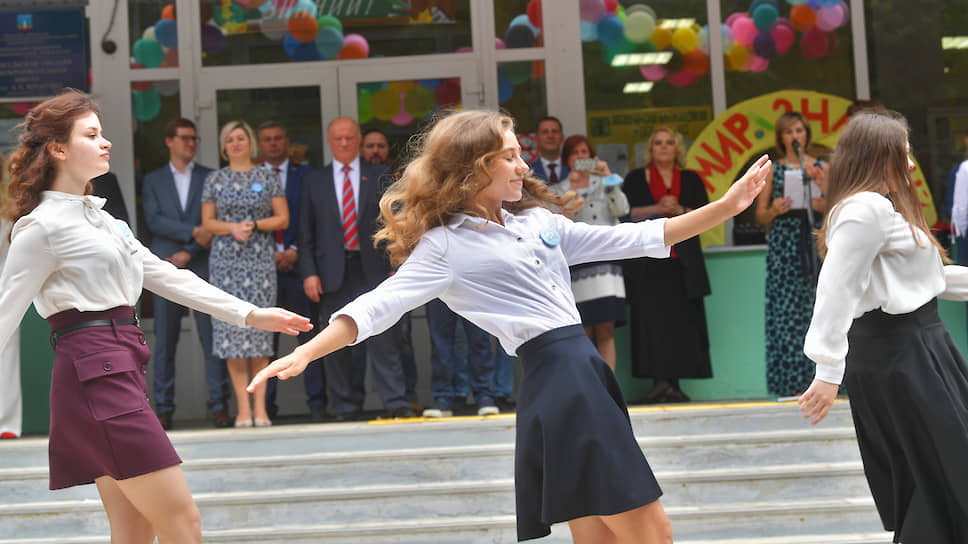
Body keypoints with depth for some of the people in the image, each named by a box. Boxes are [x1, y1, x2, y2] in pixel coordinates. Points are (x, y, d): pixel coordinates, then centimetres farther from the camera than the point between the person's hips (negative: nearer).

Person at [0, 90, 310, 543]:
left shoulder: (99, 218, 20)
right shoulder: (42, 227, -6)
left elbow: (163, 275, 20)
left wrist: (249, 314, 17)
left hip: (119, 373, 9)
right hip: (95, 374, -9)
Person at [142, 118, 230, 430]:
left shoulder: (210, 178, 11)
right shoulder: (153, 181, 13)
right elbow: (154, 220, -1)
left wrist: (189, 253, -7)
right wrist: (193, 231, -12)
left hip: (203, 267, 0)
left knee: (212, 338, -3)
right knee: (165, 342, 0)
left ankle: (219, 406, -1)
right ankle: (163, 409, 4)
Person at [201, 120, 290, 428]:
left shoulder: (267, 178, 8)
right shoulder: (214, 180, 11)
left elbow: (283, 219, 6)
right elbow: (207, 222, 8)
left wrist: (255, 225, -10)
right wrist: (232, 228, -10)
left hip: (260, 260, -1)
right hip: (225, 261, 1)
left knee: (259, 326, -5)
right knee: (231, 327, -5)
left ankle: (260, 406, -3)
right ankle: (243, 406, -2)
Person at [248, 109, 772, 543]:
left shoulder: (539, 221, 17)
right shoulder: (446, 245, -3)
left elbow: (635, 238, 18)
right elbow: (379, 306, -11)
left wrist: (727, 205, 14)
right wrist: (303, 354, -25)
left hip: (590, 373, 8)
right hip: (557, 382, -7)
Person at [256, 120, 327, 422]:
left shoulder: (305, 174, 9)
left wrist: (295, 251, -8)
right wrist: (270, 254, -6)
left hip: (299, 263, -1)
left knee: (309, 334, -3)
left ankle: (316, 401, 1)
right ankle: (266, 405, 5)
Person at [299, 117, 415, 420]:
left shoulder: (381, 177, 9)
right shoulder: (314, 182, 12)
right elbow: (306, 234, 10)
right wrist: (309, 273, -2)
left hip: (373, 269, -1)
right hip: (333, 272, 1)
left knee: (383, 338, -8)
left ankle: (396, 403, -7)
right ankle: (345, 408, 10)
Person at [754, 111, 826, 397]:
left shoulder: (820, 167, 11)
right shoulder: (772, 170, 10)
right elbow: (761, 215, 9)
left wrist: (822, 205, -10)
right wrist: (774, 210, -11)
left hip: (815, 243, 1)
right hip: (783, 247, 0)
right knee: (786, 312, -6)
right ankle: (792, 384, -4)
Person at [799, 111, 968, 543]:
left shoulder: (881, 208, 19)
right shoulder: (868, 209, -16)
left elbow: (916, 278, 25)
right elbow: (836, 289, -25)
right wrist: (829, 371, -30)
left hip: (910, 348, 10)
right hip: (899, 356, -10)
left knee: (921, 483, 14)